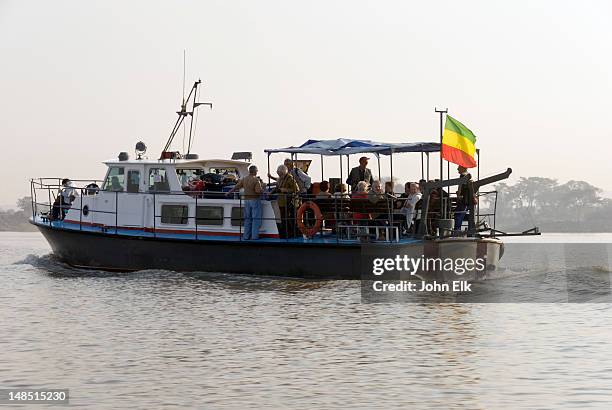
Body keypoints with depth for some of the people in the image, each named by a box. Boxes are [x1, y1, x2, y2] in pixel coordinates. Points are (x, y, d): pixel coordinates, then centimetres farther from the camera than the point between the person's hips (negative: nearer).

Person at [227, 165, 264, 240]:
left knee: (247, 219, 11)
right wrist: (262, 186, -1)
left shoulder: (244, 179, 5)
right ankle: (254, 236, -1)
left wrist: (229, 193, 26)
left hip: (246, 200, 6)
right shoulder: (256, 180, -13)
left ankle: (246, 236, 12)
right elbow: (258, 191, -20)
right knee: (256, 218, 0)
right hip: (255, 200, -6)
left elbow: (236, 187, 13)